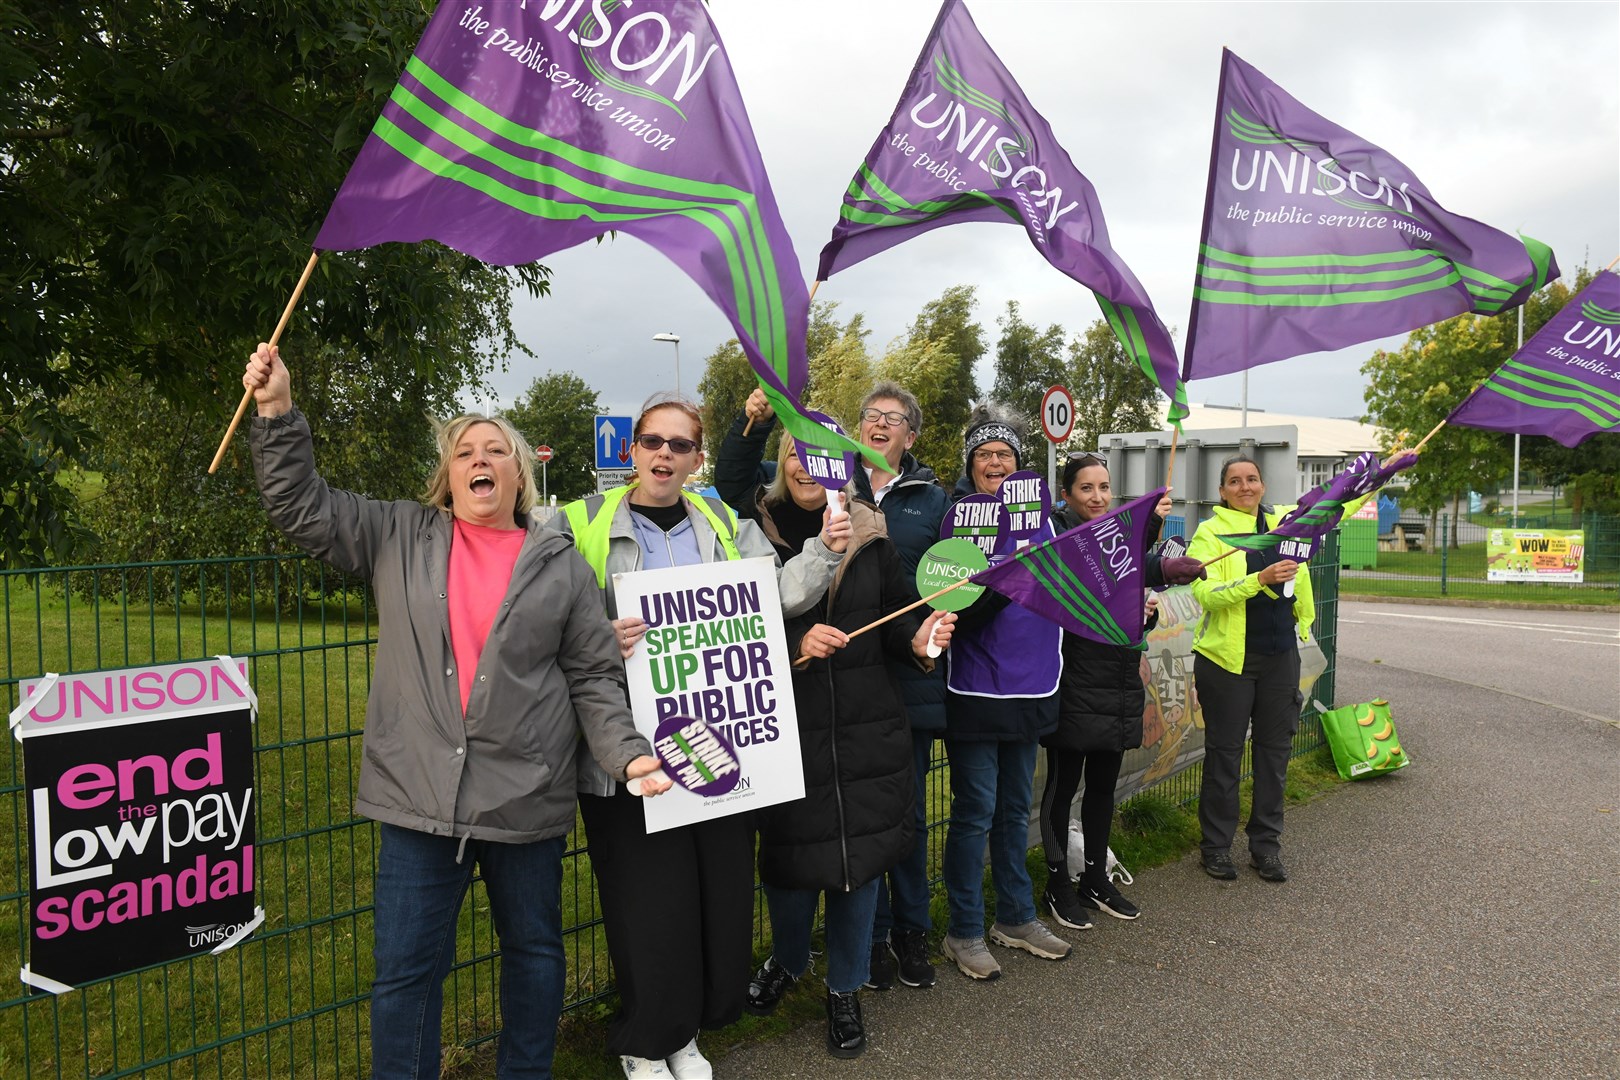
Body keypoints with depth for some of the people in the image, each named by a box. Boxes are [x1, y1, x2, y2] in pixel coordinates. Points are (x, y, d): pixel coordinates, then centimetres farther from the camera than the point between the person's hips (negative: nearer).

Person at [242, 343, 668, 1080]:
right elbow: (304, 507, 6)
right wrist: (278, 411, -4)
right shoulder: (399, 538, 6)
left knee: (533, 952, 17)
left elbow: (594, 679, 2)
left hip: (527, 799, 0)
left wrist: (627, 753, -10)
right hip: (417, 797, 0)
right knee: (405, 967, 9)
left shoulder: (561, 567, 2)